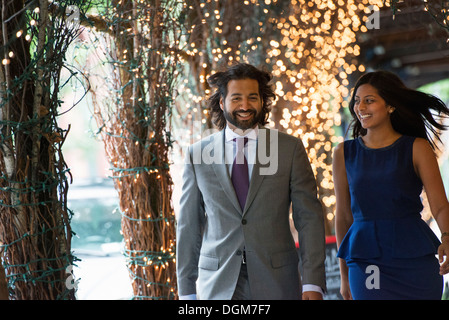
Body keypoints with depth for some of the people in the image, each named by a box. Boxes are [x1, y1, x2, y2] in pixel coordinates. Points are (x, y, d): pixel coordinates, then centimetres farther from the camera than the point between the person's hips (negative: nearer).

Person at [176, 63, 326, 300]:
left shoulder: (290, 148, 2)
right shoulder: (198, 154, 4)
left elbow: (309, 218, -1)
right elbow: (188, 225, 7)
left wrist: (312, 283, -9)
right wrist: (187, 291, 5)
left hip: (276, 284, 0)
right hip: (217, 286, 1)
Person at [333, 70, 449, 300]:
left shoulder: (416, 148, 1)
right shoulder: (344, 153, 8)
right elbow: (343, 215, 10)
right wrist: (344, 275, 12)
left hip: (414, 258, -1)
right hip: (365, 261, 1)